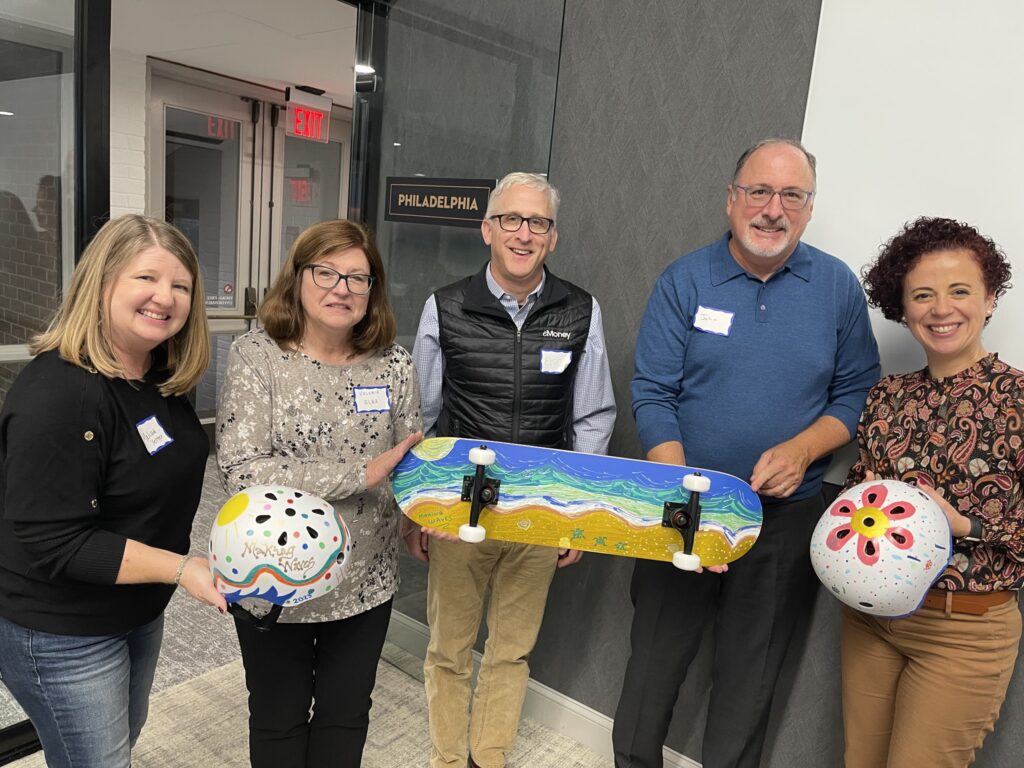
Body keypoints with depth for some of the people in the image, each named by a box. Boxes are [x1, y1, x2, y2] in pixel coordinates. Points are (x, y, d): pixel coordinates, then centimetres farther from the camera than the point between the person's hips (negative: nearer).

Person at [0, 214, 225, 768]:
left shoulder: (162, 375, -2)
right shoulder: (58, 394, -29)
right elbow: (53, 543, -30)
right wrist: (180, 568, -31)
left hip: (141, 610, 8)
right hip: (61, 636, -8)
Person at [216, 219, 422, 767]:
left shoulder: (393, 364, -4)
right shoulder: (255, 356, -14)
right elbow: (241, 471, -23)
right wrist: (362, 475, -25)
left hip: (366, 583, 3)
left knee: (346, 718, 22)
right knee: (279, 722, 21)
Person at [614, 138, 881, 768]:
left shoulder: (838, 286, -1)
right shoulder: (685, 280, -5)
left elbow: (858, 394, 3)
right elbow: (653, 396, -9)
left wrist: (800, 450, -16)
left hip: (786, 518, 1)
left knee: (750, 679, 16)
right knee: (654, 662, 14)